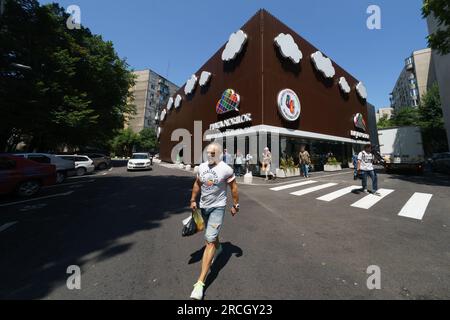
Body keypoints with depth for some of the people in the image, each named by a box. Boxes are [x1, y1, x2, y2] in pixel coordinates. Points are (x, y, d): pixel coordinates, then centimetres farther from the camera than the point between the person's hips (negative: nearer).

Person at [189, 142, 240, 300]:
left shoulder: (226, 169, -16)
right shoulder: (202, 167, -1)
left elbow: (234, 187, -7)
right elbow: (197, 184, 11)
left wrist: (236, 205, -3)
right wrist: (193, 200, 7)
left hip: (218, 207, -6)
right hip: (204, 206, 6)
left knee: (210, 240, -8)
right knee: (211, 234, 27)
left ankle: (201, 282, 1)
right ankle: (218, 248, 60)